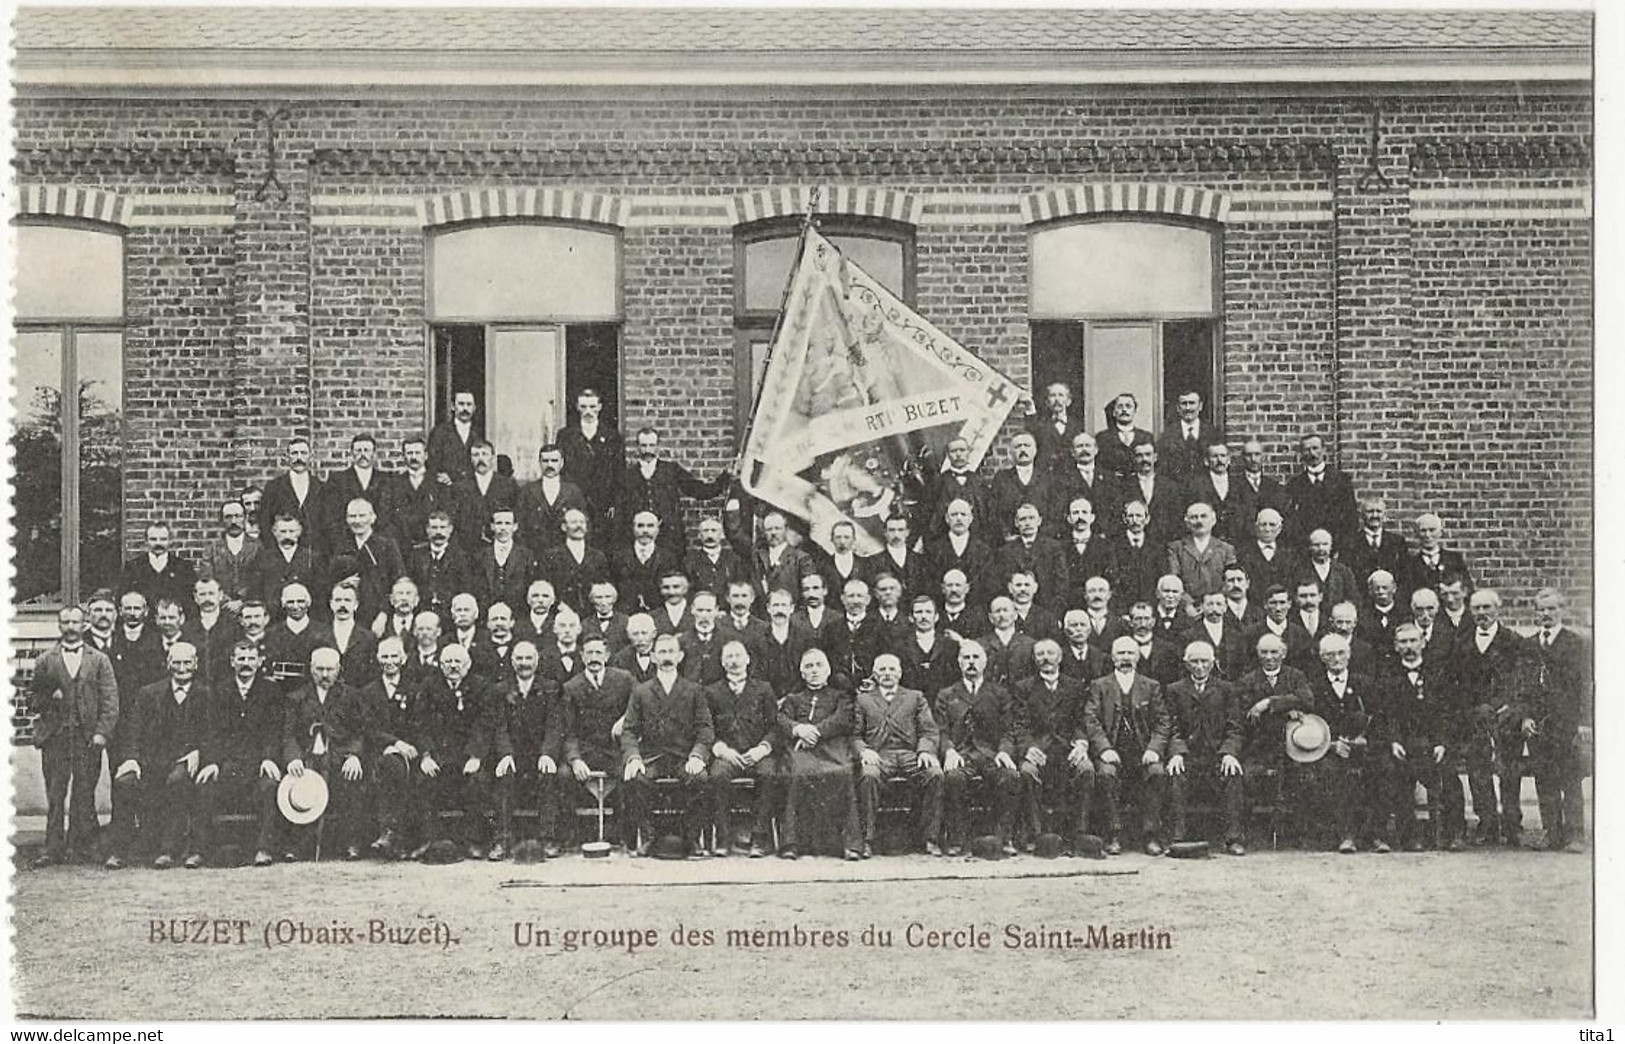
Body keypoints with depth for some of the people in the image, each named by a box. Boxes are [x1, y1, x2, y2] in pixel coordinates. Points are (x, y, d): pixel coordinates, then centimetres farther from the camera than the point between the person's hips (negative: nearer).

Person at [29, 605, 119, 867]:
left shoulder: (99, 661, 10)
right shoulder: (45, 661, 12)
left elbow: (110, 701, 3)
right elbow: (32, 700, 13)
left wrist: (102, 732, -8)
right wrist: (50, 698, -7)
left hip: (88, 738, 0)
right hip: (55, 736, 0)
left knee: (84, 796, -1)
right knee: (54, 796, -2)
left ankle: (80, 846, 5)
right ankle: (54, 850, -1)